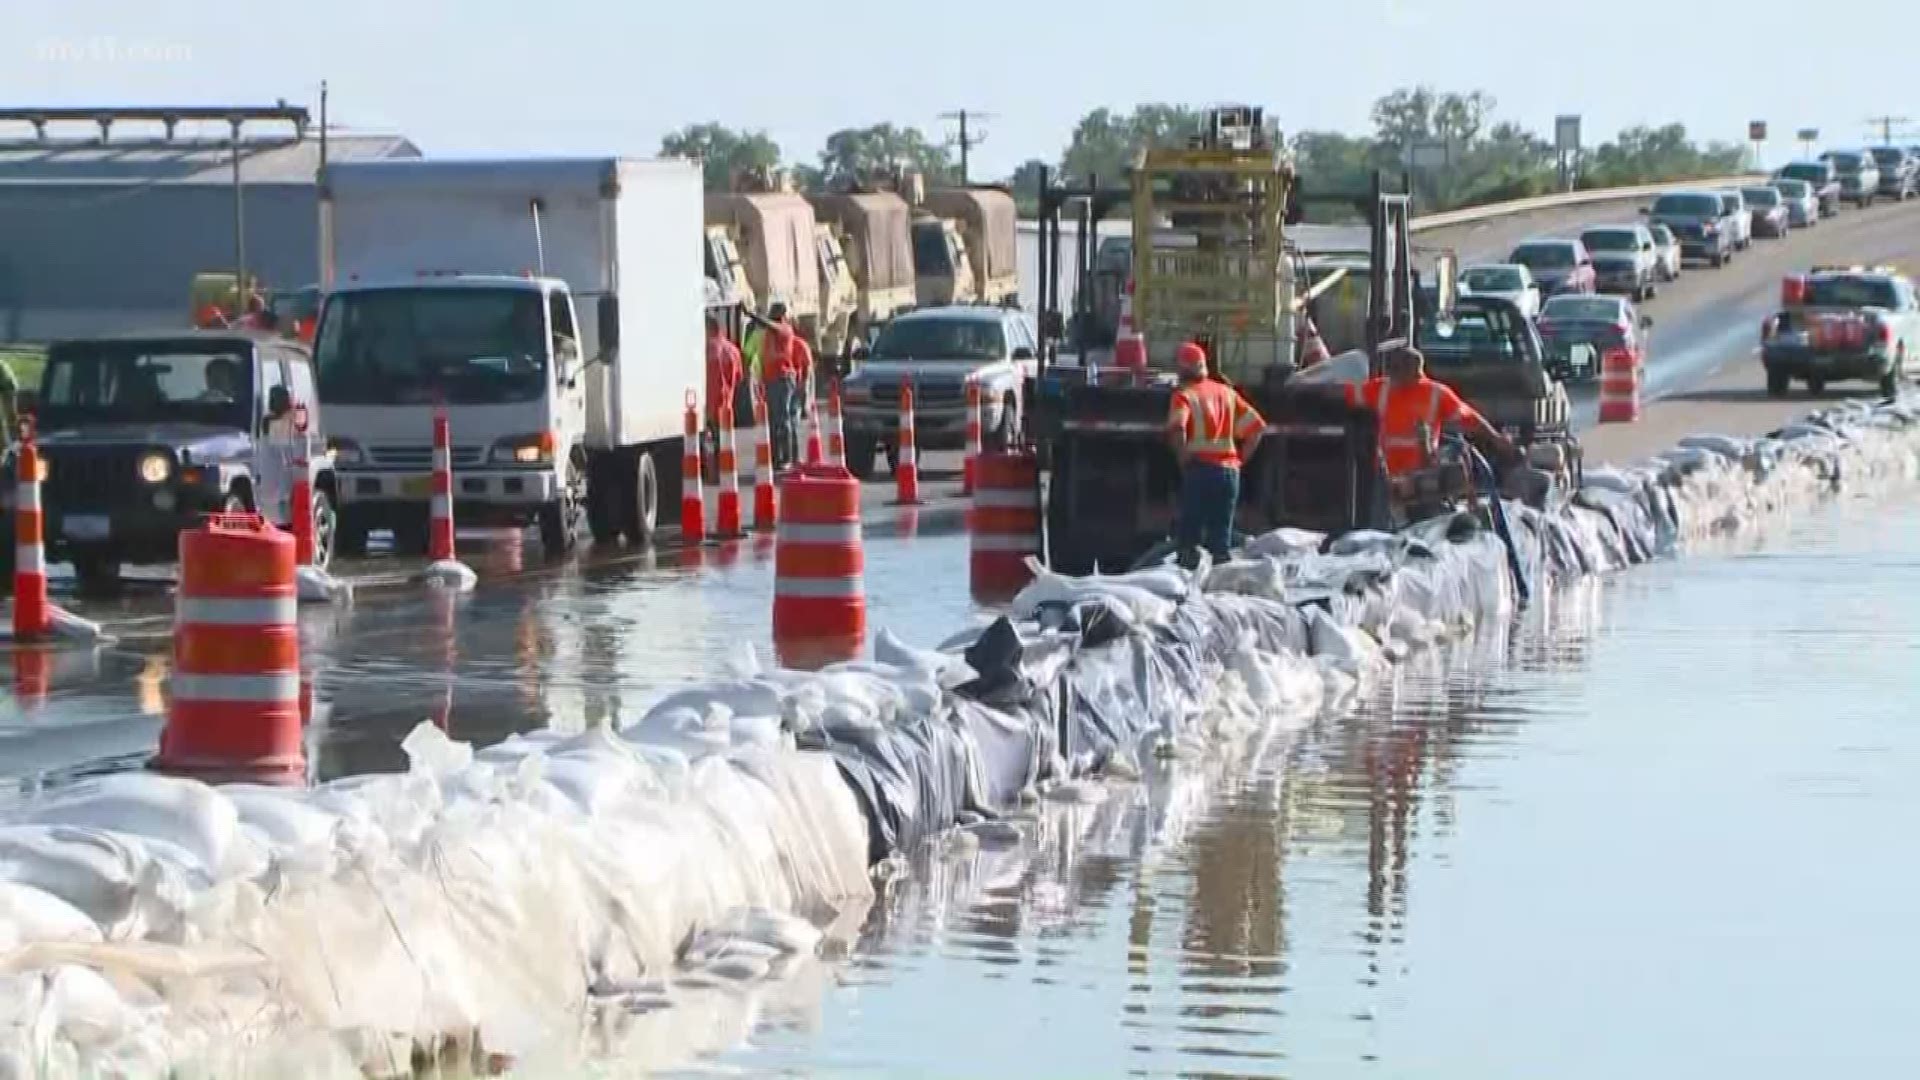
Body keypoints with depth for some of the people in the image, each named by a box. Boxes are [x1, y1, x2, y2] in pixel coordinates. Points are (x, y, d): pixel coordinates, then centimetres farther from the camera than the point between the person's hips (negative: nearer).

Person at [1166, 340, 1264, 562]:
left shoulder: (1185, 395, -3)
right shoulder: (1227, 392, 14)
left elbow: (1177, 428, -22)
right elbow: (1257, 427, 12)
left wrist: (1183, 458, -11)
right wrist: (1240, 459, 12)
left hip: (1199, 468, -5)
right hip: (1229, 470, 5)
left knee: (1189, 534, -1)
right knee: (1221, 532, 8)